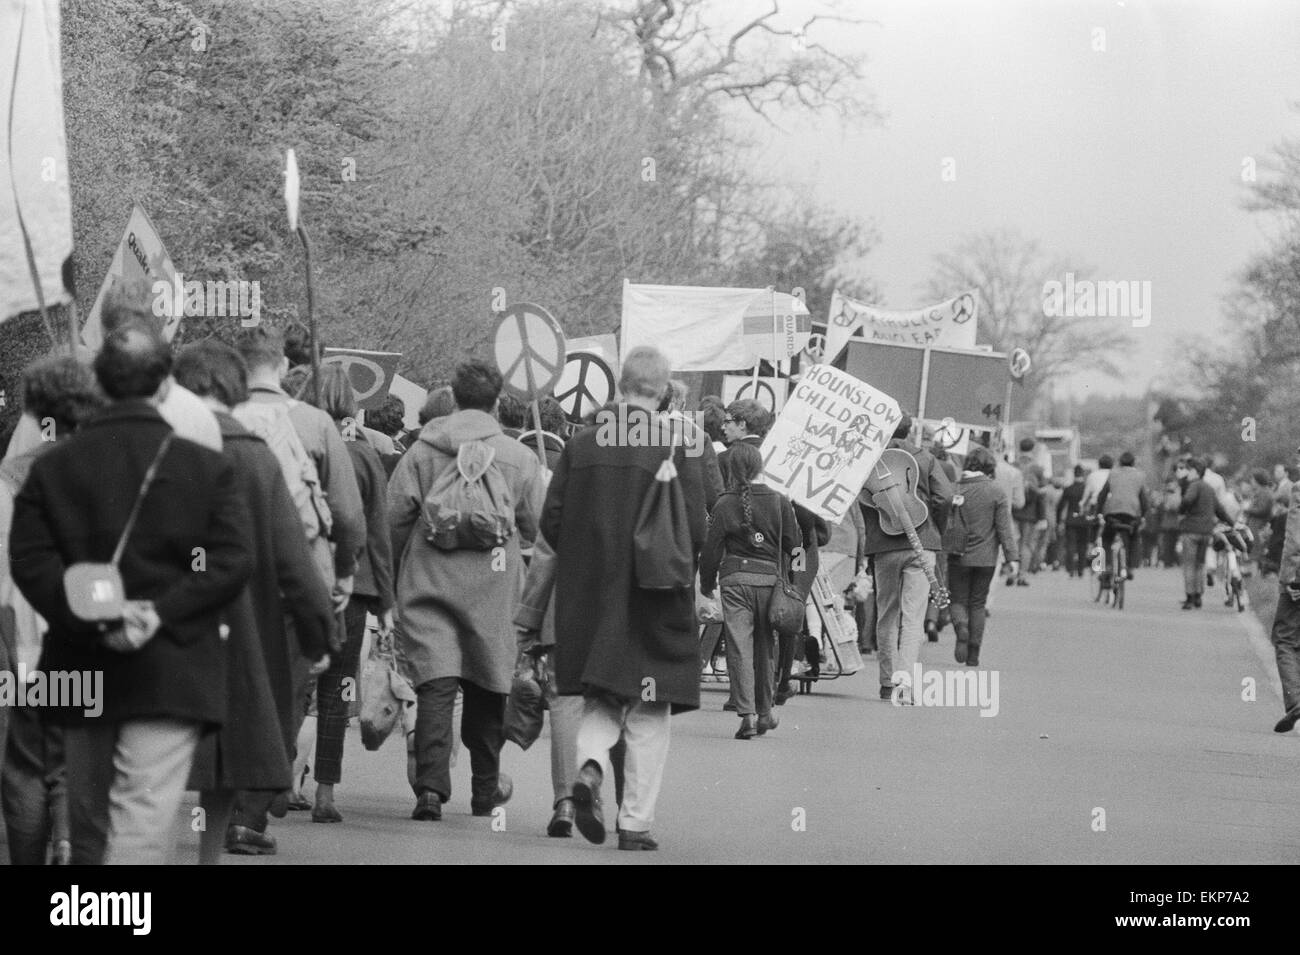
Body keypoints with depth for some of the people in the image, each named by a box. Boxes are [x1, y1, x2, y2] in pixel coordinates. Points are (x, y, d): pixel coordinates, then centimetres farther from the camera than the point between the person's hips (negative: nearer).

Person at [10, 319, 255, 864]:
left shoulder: (52, 466, 4)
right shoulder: (205, 467, -1)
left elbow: (29, 561, -5)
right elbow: (232, 561, -10)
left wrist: (96, 619, -12)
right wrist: (162, 611, -13)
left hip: (82, 669, 3)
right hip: (171, 675, -3)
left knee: (88, 824, 16)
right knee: (143, 821, -9)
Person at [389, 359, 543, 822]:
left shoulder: (422, 452, -1)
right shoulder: (520, 459, -2)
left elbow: (395, 517, -2)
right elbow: (533, 528, 4)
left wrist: (396, 571, 12)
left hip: (428, 582, 0)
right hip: (491, 588, 0)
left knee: (435, 687, -4)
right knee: (486, 689, 13)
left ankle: (431, 786, -19)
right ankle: (485, 789, 24)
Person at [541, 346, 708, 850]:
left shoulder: (581, 445, 0)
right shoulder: (678, 448, -10)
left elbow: (551, 521, 2)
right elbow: (694, 529, -12)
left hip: (588, 598, 3)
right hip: (654, 601, -3)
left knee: (603, 699, 17)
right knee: (649, 715, 7)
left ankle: (589, 766, -12)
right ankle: (636, 823, 6)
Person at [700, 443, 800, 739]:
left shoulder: (724, 505, -4)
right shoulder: (779, 502, 0)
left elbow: (712, 548, -1)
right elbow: (794, 543, 4)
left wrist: (707, 583, 12)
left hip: (735, 579, -2)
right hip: (769, 578, 2)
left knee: (739, 646, -2)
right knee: (764, 646, 15)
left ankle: (747, 713, -14)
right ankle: (764, 712, 23)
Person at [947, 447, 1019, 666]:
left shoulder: (954, 490, -3)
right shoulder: (996, 492, -5)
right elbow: (1004, 528, -6)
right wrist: (1011, 557, -3)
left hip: (959, 556, 0)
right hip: (985, 557, 0)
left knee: (959, 600, 10)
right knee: (977, 603, 10)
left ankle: (961, 626, -23)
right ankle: (973, 654, 10)